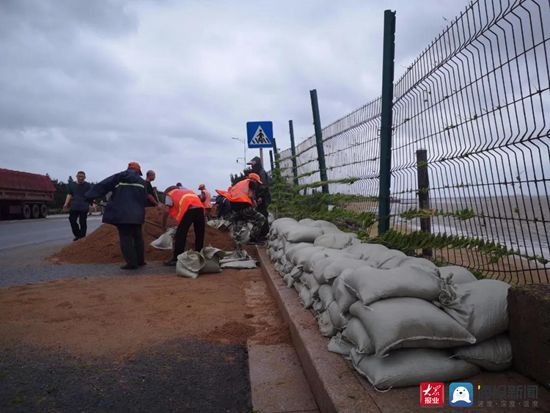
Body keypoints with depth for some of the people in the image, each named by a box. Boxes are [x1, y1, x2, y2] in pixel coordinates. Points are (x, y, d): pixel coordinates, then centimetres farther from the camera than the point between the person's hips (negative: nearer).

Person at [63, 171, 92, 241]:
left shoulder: (87, 185, 0)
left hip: (84, 207, -4)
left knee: (82, 222, -1)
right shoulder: (72, 184, 11)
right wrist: (66, 203, 6)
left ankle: (82, 237, 10)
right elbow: (69, 195, 15)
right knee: (72, 220, 2)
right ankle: (77, 235, 20)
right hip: (74, 207, 4)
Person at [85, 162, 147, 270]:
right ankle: (140, 260, 18)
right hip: (136, 214, 3)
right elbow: (144, 198, 15)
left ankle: (132, 262, -6)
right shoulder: (141, 181, 13)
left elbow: (103, 186, 0)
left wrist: (89, 196, 3)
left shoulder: (119, 177, 3)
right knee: (137, 236, 15)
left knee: (125, 237, -1)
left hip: (121, 213, -3)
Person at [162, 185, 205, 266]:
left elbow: (167, 211, 9)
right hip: (199, 207, 6)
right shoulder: (185, 190, 39)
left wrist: (163, 226, 20)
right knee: (199, 234, 16)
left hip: (188, 209, -6)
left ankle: (176, 259, 2)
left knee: (180, 235, 2)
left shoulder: (169, 194, 22)